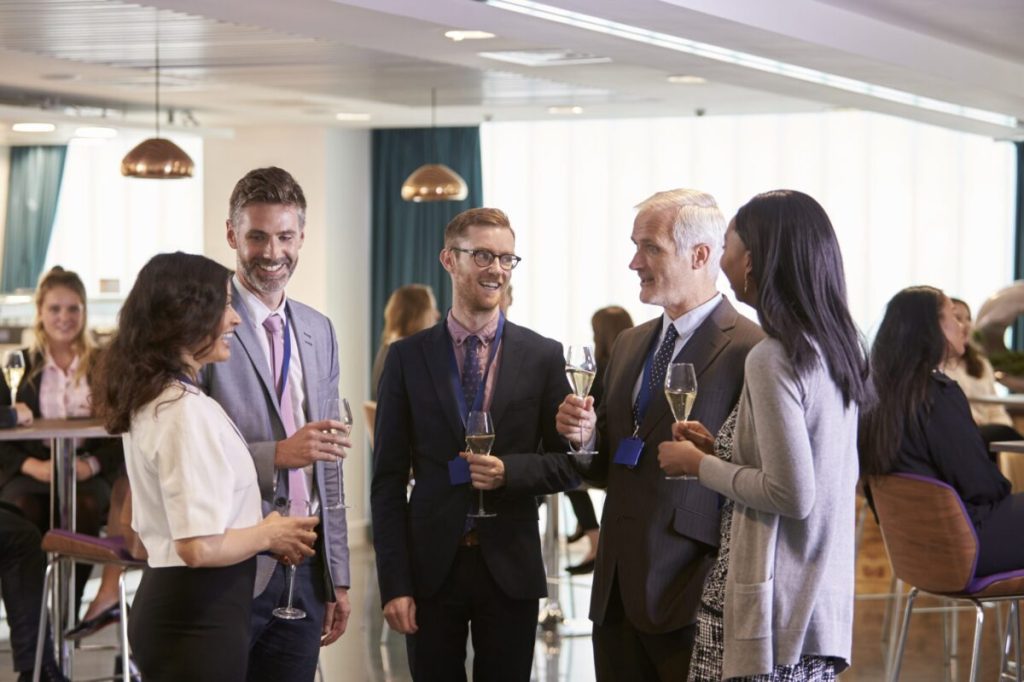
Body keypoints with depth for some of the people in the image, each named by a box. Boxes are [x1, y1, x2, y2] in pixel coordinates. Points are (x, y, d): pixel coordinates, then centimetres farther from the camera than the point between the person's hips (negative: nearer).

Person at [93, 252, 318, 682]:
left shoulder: (149, 399, 9)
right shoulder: (188, 410, -19)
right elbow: (200, 547, -24)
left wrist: (260, 532, 11)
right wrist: (267, 535, -7)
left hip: (164, 603, 9)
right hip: (199, 618, -9)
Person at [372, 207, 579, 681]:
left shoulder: (543, 356, 2)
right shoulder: (408, 357, 1)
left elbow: (569, 464, 6)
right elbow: (388, 479, 0)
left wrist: (509, 471, -15)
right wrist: (394, 584, -6)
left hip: (510, 567, 0)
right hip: (431, 566, 0)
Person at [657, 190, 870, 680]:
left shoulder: (772, 359, -17)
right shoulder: (838, 349, 9)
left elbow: (794, 495, -20)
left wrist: (700, 464, -8)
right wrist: (720, 447, 13)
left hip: (774, 610, -8)